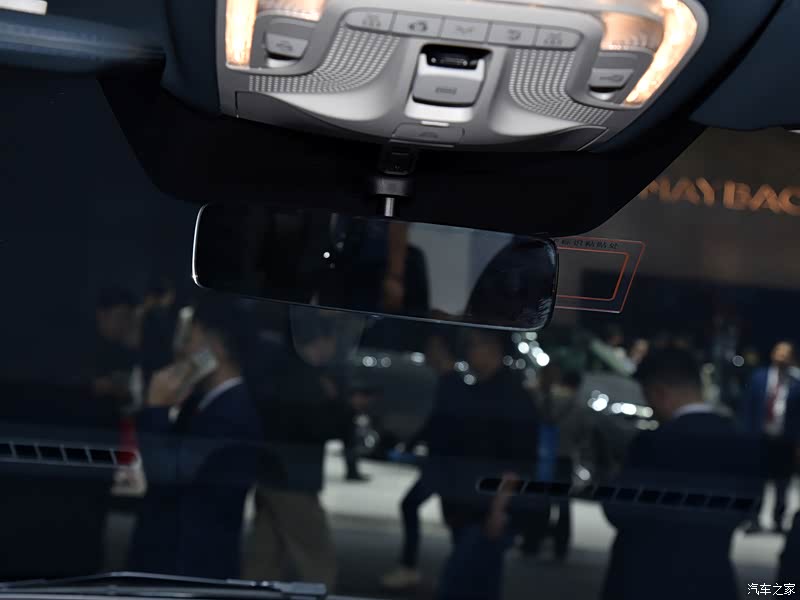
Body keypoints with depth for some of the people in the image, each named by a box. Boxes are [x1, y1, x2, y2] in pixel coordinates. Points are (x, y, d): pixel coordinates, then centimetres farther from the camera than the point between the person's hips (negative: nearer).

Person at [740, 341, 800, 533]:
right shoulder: (758, 378, 5)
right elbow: (747, 409, 5)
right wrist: (745, 435, -1)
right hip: (760, 437, 1)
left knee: (781, 484, 5)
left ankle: (778, 521, 14)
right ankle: (753, 520, 7)